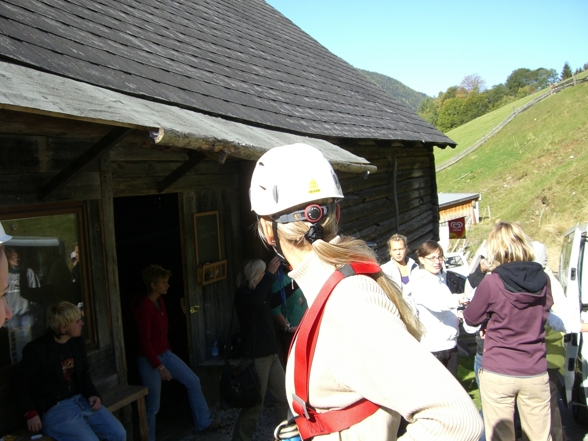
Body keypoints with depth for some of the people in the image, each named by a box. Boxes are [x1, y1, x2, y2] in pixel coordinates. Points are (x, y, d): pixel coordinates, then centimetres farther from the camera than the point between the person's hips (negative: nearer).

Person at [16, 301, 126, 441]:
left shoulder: (78, 342, 8)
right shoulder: (36, 349, -12)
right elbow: (21, 386, -6)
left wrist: (92, 394, 2)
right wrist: (30, 413, -18)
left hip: (80, 400, 6)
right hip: (53, 409, -6)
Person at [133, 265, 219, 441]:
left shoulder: (159, 300, 1)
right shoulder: (144, 307, -25)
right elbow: (145, 342, -24)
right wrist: (160, 367, -22)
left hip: (165, 353, 9)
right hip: (149, 360, -9)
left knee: (193, 381, 12)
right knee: (153, 405, 4)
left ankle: (203, 422, 26)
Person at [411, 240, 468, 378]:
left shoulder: (441, 278, 11)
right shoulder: (420, 283, -15)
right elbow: (435, 303, -33)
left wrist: (457, 315, 4)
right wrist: (457, 300, -50)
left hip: (450, 342, 7)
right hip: (433, 346, -7)